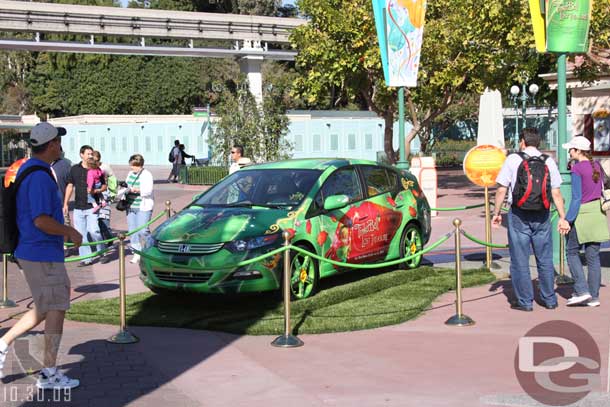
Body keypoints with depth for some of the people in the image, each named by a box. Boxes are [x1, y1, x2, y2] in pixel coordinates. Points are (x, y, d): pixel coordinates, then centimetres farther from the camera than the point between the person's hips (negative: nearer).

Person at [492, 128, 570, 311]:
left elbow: (502, 190, -4)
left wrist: (496, 213, 6)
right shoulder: (548, 161, 4)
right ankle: (549, 300, 19)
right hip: (542, 214, 3)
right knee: (545, 259, 13)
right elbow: (556, 193, 2)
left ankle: (525, 301, 9)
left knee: (520, 259, 5)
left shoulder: (512, 159, -3)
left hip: (519, 214, -3)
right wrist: (562, 218, 7)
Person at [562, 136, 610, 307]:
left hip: (582, 214, -6)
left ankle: (582, 290, 0)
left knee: (572, 252, 8)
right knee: (593, 255, 8)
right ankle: (594, 296, 10)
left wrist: (568, 220, -14)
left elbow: (576, 198, -16)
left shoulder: (577, 168, -12)